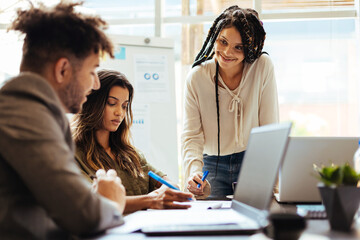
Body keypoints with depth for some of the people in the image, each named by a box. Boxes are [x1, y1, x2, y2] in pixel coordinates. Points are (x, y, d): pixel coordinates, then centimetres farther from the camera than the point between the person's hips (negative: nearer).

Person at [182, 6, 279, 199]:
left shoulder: (263, 67, -11)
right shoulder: (197, 77, -8)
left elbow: (270, 127, -8)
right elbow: (191, 135, -9)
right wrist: (194, 170, -28)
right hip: (213, 165, 1)